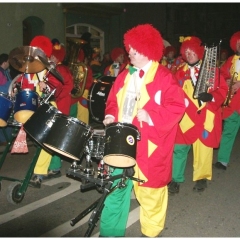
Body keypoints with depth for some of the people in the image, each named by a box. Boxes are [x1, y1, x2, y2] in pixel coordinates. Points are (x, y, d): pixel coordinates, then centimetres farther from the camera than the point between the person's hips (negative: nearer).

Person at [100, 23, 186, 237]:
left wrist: (150, 115, -23)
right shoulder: (125, 75, 12)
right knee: (115, 187, 11)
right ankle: (110, 232, 26)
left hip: (148, 146, -6)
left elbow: (177, 106, -15)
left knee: (149, 192, 8)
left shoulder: (163, 77, -9)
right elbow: (113, 101, 20)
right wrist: (111, 115, 1)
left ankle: (151, 232, 31)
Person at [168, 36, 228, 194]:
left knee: (204, 147, 8)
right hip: (186, 117, 1)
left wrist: (211, 97, -19)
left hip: (206, 117, -1)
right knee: (179, 148, 0)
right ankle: (176, 179, 13)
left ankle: (201, 177, 27)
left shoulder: (212, 70, 2)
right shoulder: (181, 73, 7)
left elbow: (223, 89, -1)